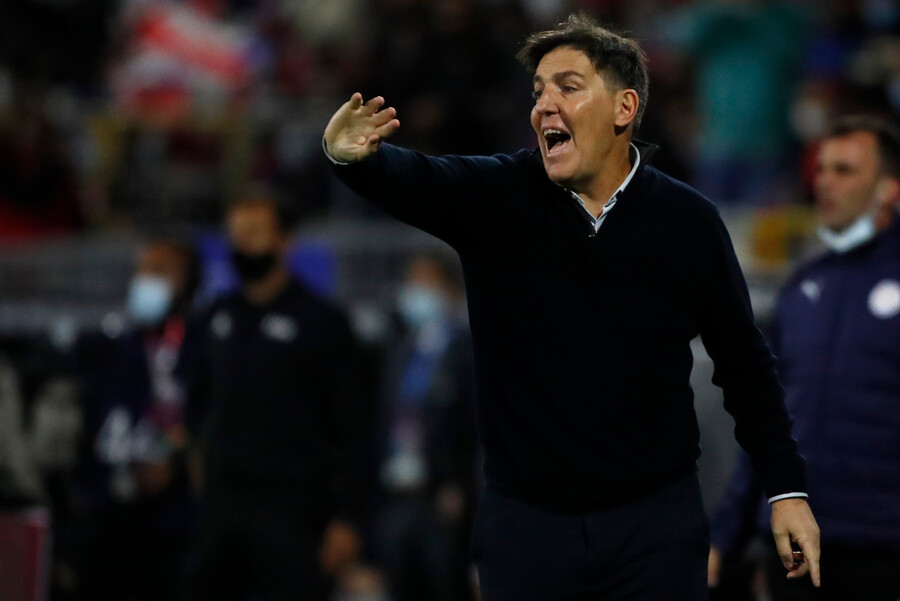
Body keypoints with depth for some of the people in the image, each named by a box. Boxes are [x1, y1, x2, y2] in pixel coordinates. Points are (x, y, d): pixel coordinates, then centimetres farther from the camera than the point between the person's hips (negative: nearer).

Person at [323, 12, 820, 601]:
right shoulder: (497, 195, -1)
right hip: (525, 523, 1)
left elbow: (745, 362, 6)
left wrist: (788, 489, 3)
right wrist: (355, 154, -44)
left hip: (656, 523, -1)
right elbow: (412, 180, -20)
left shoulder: (687, 221, -1)